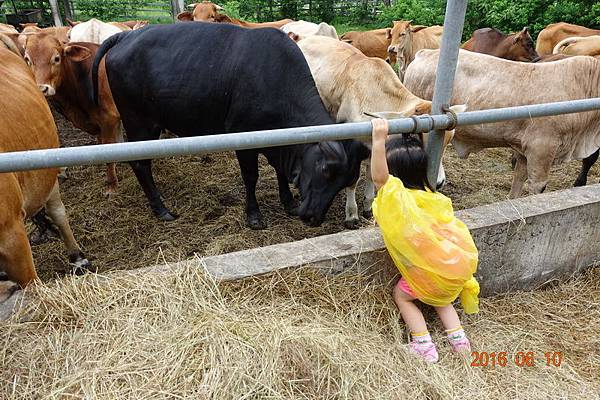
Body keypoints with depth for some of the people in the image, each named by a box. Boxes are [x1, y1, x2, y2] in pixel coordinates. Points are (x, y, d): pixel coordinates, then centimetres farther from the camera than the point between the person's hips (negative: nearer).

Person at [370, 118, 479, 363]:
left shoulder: (395, 196, -13)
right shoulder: (430, 196, 11)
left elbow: (378, 176, -31)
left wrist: (379, 140, -37)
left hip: (432, 271, -7)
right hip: (462, 264, 8)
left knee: (401, 295, 17)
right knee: (438, 295, 34)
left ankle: (424, 346, 15)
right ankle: (458, 337, 27)